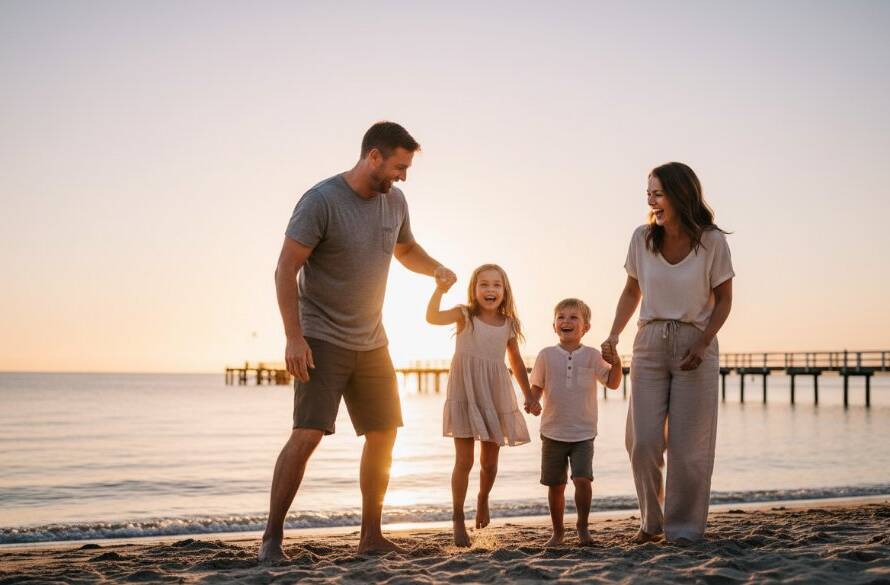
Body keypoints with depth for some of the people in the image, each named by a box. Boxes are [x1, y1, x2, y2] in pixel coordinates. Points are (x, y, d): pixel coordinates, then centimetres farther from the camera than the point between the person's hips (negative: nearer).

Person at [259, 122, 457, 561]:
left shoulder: (394, 201, 5)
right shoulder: (321, 201, -15)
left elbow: (406, 249, 24)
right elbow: (285, 270, -15)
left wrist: (435, 268, 2)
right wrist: (294, 338, -21)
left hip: (371, 341, 7)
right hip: (322, 340, -7)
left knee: (384, 434, 8)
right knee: (307, 434, -15)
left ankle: (371, 536, 18)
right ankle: (272, 537, -5)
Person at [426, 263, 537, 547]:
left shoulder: (508, 324, 7)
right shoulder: (465, 315, -3)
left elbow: (516, 361, 18)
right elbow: (432, 317, -20)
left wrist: (528, 396, 18)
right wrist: (440, 289, -31)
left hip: (496, 395, 4)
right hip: (466, 394, -4)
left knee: (490, 462, 11)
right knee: (464, 461, -6)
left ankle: (483, 499, 41)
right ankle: (458, 519, 8)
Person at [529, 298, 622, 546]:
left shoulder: (592, 356, 0)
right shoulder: (546, 355, 0)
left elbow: (612, 382, 0)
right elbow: (537, 386, 6)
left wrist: (616, 362, -17)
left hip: (583, 433, -1)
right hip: (553, 432, 1)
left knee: (582, 479, -16)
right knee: (555, 484, 8)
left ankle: (582, 526, 6)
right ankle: (558, 531, 25)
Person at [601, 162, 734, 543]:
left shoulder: (711, 241, -8)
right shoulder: (642, 238, 0)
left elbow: (723, 299, 0)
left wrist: (702, 344, -13)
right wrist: (613, 336, 0)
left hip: (695, 345, -2)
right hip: (650, 343, 3)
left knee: (688, 445, -1)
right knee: (643, 440, -2)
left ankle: (684, 529, 12)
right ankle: (651, 521, 17)